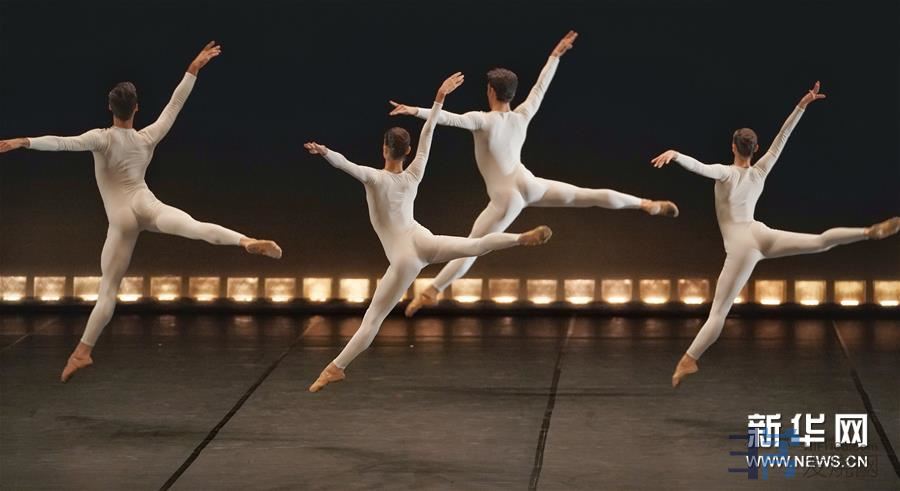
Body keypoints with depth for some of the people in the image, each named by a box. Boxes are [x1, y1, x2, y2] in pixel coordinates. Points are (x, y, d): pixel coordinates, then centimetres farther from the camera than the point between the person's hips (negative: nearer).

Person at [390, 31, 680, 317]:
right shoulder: (522, 116, 2)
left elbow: (449, 118, -30)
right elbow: (540, 88, 15)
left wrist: (416, 111, -38)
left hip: (507, 200, -5)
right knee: (589, 195, 12)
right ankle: (648, 204, 20)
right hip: (531, 186, 5)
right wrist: (556, 55, 27)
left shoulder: (483, 120, -14)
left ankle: (431, 292, -6)